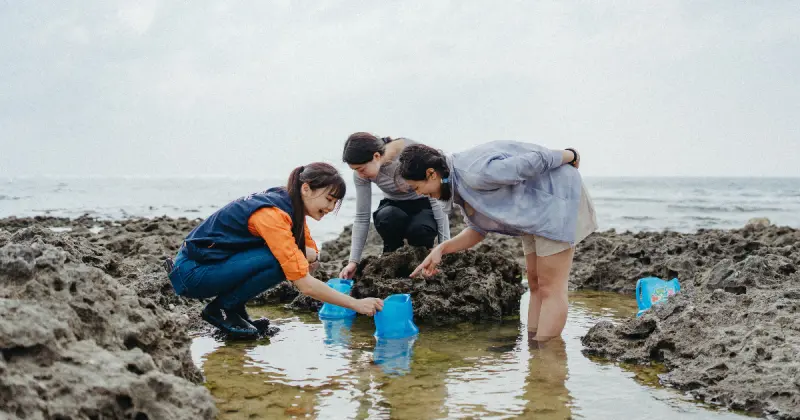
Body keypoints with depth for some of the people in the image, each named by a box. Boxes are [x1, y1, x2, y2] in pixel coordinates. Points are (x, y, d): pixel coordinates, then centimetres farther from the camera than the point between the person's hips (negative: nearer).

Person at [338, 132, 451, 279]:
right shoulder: (361, 173, -19)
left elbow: (437, 198, -25)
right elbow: (362, 217, -14)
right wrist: (353, 261, -20)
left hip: (424, 206, -2)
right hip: (395, 207, 2)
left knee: (419, 229, -36)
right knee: (385, 217, -34)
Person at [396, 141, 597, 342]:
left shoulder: (474, 173, -28)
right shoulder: (458, 184, 3)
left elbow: (534, 161, -23)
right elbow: (479, 229, 9)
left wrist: (570, 156, -6)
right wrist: (441, 249, -5)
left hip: (558, 196, -10)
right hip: (537, 208, 10)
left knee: (551, 288, -8)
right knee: (535, 285, 10)